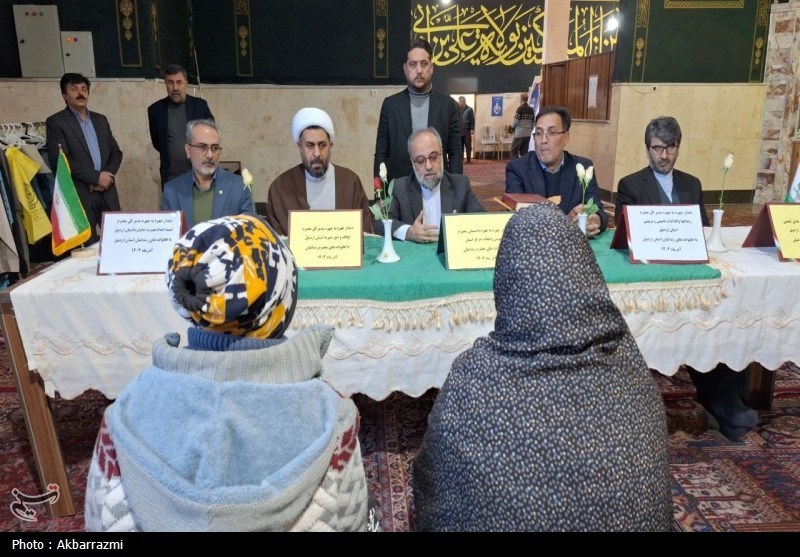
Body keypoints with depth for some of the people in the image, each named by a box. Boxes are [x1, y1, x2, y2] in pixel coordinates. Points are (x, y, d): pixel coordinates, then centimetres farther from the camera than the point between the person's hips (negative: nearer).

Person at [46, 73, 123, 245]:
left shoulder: (100, 120, 18)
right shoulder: (55, 122, 0)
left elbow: (116, 152, 15)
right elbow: (60, 160, -10)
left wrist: (108, 174, -5)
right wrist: (95, 176, -14)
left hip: (107, 192, 5)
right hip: (79, 195, -4)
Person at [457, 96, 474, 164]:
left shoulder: (469, 109, 0)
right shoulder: (457, 109, 10)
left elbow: (472, 120, -4)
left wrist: (472, 129, -11)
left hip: (467, 131, -3)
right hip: (459, 131, 3)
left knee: (468, 145, 0)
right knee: (460, 146, 5)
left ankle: (469, 159, 4)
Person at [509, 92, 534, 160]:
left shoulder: (520, 108, -8)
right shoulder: (531, 110, 9)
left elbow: (515, 122, -10)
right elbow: (533, 123, 11)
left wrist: (512, 126, 11)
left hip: (519, 134, -6)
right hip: (528, 134, 6)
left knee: (514, 152, 0)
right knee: (524, 152, 9)